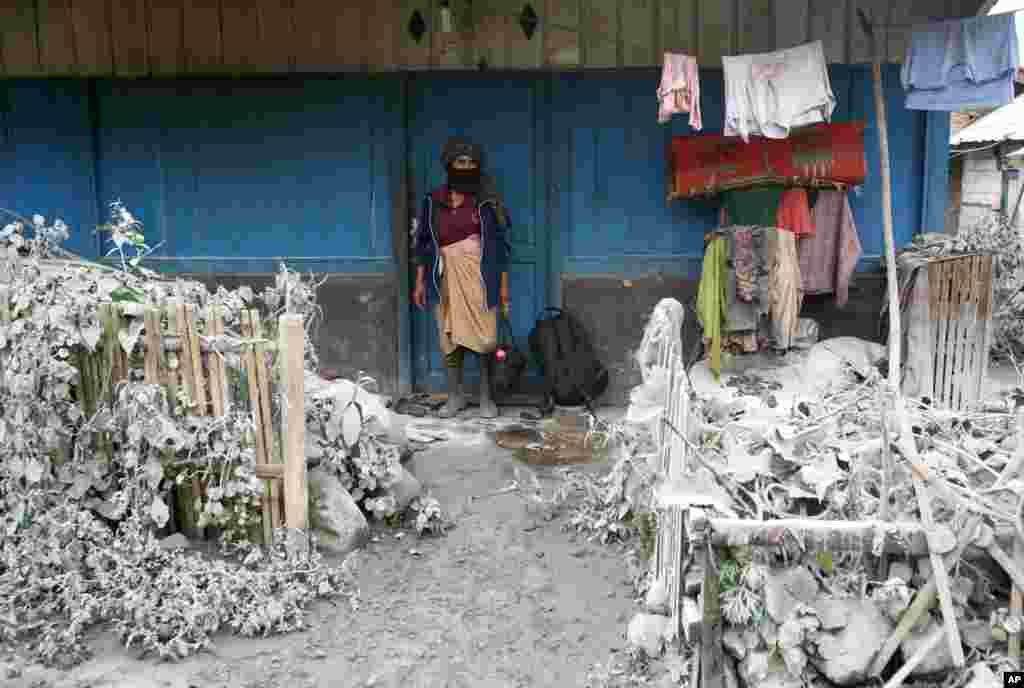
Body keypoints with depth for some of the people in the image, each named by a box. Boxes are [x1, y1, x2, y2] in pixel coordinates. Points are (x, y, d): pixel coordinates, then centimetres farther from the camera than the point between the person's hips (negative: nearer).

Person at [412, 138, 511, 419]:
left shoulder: (486, 201, 1)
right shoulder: (433, 201, 6)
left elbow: (500, 243, 3)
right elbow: (424, 243, 10)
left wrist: (504, 284, 1)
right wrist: (420, 282, 6)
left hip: (480, 278, -1)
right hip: (447, 277, 2)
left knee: (486, 339, -5)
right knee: (450, 337, 3)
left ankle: (487, 397, 10)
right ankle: (455, 396, 18)